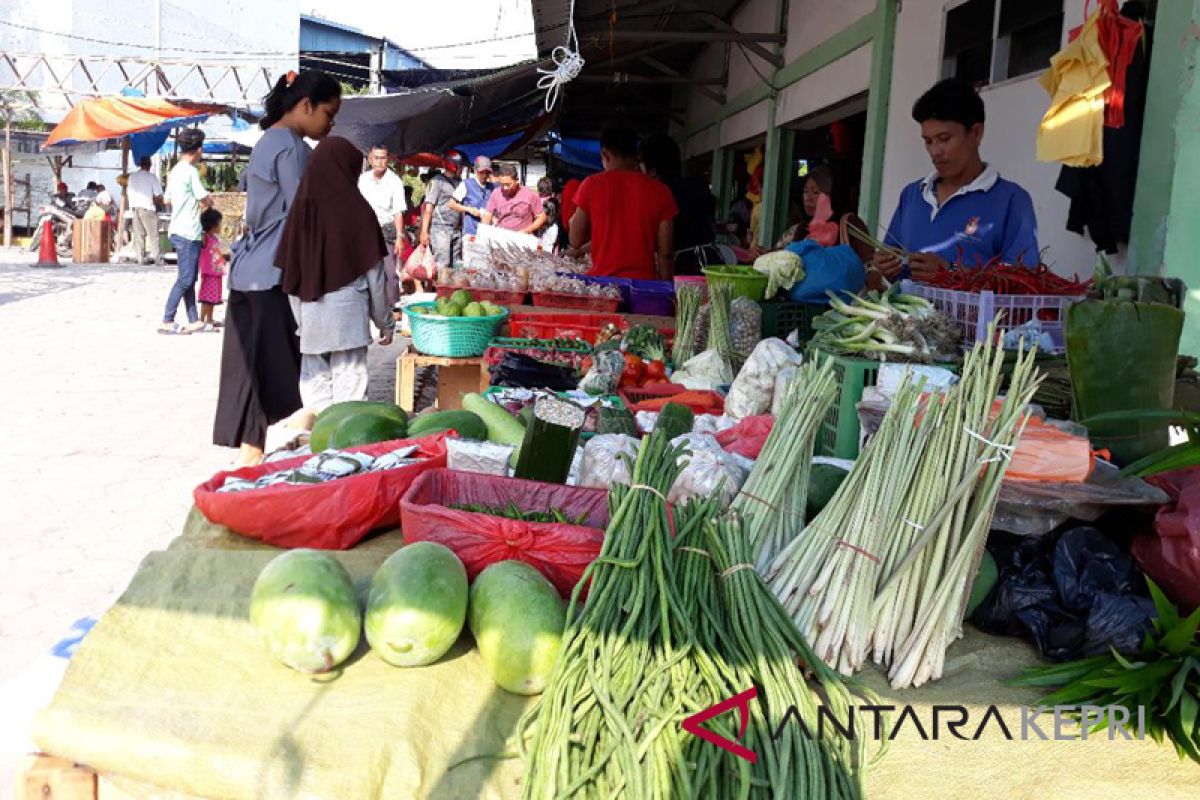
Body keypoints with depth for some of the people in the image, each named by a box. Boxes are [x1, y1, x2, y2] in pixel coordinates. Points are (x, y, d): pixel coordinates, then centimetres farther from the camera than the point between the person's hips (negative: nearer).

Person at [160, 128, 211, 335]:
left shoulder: (175, 171, 13)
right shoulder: (191, 171, -14)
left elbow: (167, 199, 20)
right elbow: (205, 201, -13)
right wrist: (208, 199, 9)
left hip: (179, 231, 9)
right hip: (188, 233, -9)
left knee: (188, 279, 10)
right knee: (185, 279, -7)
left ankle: (194, 320, 13)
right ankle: (167, 321, -6)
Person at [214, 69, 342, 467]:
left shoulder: (266, 142, 18)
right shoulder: (292, 148, -12)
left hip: (250, 271, 10)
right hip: (276, 275, -10)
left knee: (251, 366, 10)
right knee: (278, 369, -4)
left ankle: (248, 452, 16)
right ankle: (255, 455, 0)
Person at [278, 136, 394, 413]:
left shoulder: (301, 207, 2)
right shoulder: (358, 211, -8)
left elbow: (290, 272, 4)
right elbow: (374, 274, -4)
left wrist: (300, 318, 14)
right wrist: (385, 321, 5)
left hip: (309, 318, 4)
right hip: (348, 316, -4)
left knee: (314, 383, 11)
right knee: (348, 384, 1)